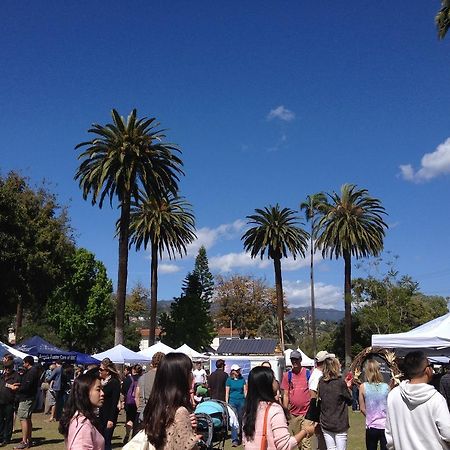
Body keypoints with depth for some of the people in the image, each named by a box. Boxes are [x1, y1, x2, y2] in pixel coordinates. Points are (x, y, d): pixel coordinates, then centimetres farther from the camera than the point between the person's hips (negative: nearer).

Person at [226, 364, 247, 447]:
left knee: (240, 419, 9)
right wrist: (226, 403, -4)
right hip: (232, 401, -2)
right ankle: (234, 439, -7)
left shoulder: (242, 379, 5)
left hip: (241, 401, 2)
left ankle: (239, 432, 30)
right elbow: (227, 393, 1)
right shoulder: (229, 380, 0)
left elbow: (245, 391, 7)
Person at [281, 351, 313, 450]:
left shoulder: (308, 373, -2)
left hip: (306, 413, -3)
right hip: (293, 414, 3)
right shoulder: (287, 375, 3)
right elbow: (285, 395, 6)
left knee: (306, 442, -6)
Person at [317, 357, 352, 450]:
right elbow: (350, 401, -5)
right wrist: (348, 387, 11)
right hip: (340, 424, -4)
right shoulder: (340, 382, -15)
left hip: (325, 423, 4)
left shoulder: (321, 382, -1)